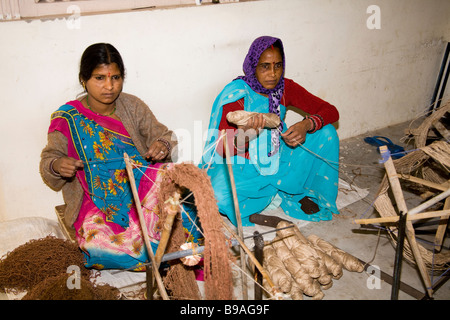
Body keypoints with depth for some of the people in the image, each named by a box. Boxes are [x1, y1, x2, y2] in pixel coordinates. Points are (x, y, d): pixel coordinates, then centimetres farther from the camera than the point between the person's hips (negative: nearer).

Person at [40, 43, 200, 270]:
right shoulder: (66, 119, -4)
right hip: (97, 200, -1)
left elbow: (164, 135, 4)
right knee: (96, 240, -33)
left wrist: (163, 145, -21)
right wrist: (57, 166, -21)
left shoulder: (132, 106, 3)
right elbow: (49, 157, 4)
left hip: (141, 183, 2)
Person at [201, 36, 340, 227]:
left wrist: (307, 124, -27)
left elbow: (331, 111, -5)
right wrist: (245, 135, -44)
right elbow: (222, 150, -21)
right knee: (218, 194, -34)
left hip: (278, 159, 5)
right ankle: (279, 195, -10)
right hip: (243, 166, -4)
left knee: (326, 133, -11)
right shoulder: (236, 95, -19)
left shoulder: (285, 88, -6)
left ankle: (302, 193, 2)